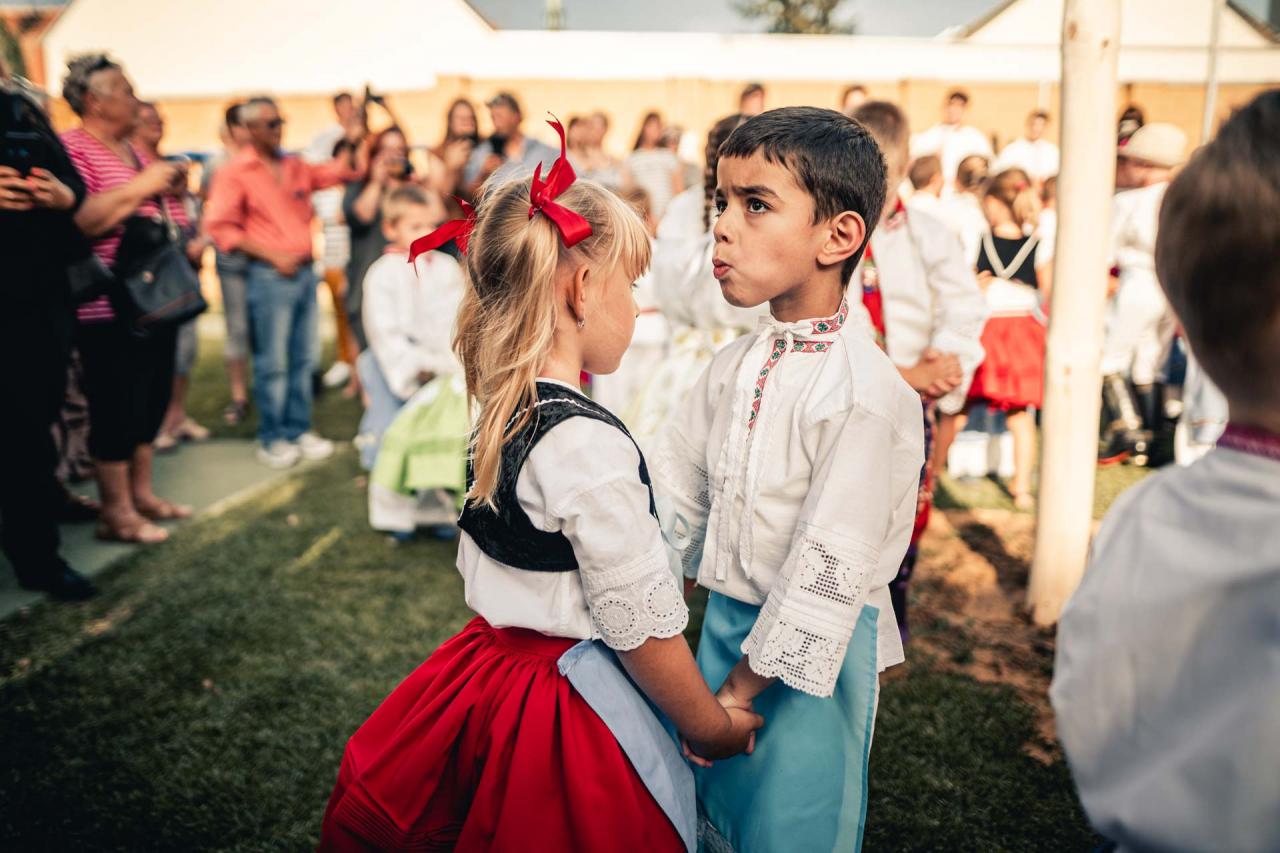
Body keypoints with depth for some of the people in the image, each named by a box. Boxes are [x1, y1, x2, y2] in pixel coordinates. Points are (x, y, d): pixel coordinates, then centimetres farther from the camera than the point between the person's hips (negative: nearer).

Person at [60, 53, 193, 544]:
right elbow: (78, 220, -25)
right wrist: (141, 186, -22)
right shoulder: (70, 149, -11)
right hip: (110, 305, -9)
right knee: (116, 404, -4)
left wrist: (173, 189, 4)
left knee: (153, 397, 13)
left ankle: (142, 493, 25)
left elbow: (159, 210, 24)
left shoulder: (132, 150, 16)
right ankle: (116, 512, 6)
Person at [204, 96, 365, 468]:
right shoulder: (235, 173, -5)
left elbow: (343, 171, 17)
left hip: (305, 271, 6)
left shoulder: (296, 166, 11)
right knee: (273, 363, -3)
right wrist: (272, 255, -14)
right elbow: (221, 227, -10)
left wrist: (353, 144, -3)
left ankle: (299, 430, 19)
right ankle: (272, 439, 6)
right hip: (269, 277, -6)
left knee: (302, 359, 10)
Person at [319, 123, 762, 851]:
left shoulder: (500, 415, -1)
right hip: (567, 714, -8)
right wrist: (712, 727, -5)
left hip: (491, 668, 8)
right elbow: (641, 625, -20)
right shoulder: (590, 445, -26)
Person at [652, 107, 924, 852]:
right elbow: (679, 490, 9)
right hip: (722, 622, 7)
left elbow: (829, 573, -23)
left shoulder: (866, 393, -24)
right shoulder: (736, 366, 0)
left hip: (807, 652, -6)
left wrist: (743, 688, -16)